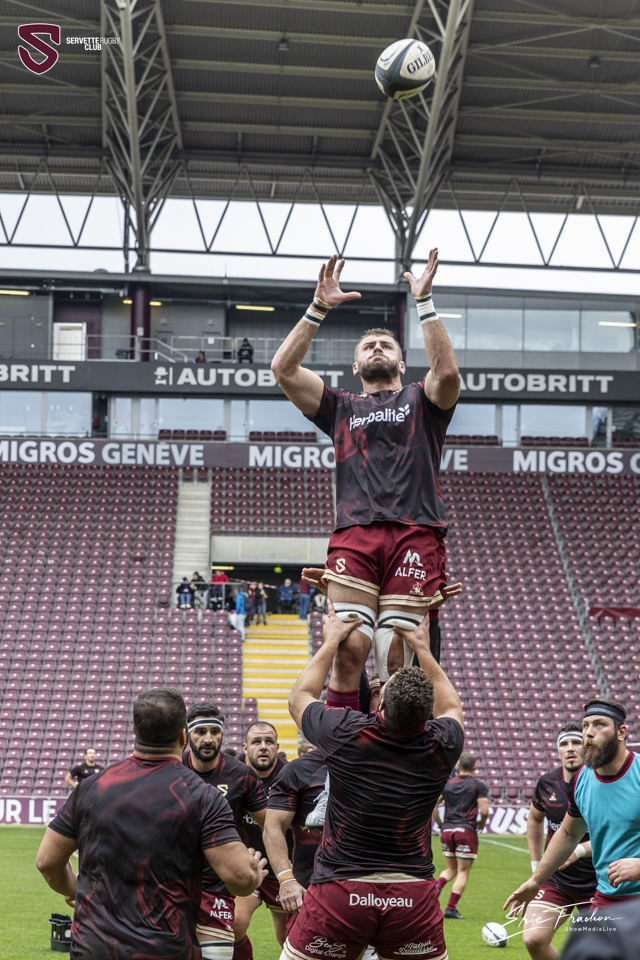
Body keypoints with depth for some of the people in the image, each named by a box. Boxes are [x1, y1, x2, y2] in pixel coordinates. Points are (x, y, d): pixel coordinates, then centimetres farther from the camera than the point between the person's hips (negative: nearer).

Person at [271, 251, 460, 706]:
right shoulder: (340, 407, 26)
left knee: (397, 654, -10)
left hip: (415, 532, -1)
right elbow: (283, 367, 13)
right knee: (350, 646, -14)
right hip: (354, 532, 1)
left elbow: (448, 372, -1)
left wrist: (424, 302, -2)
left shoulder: (421, 401, 23)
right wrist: (320, 307, 9)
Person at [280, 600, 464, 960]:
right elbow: (451, 706, 21)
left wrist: (331, 641, 23)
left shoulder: (346, 733, -11)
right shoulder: (441, 745, -6)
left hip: (340, 891, -1)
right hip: (413, 896, 2)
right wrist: (424, 650, 29)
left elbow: (300, 697, 13)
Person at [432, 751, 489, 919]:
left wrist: (440, 824, 13)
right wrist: (481, 824, 9)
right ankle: (451, 909, -2)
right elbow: (484, 810, -10)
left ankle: (437, 886, -9)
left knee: (451, 869, 20)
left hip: (447, 830, 4)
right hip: (466, 831, -4)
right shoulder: (478, 785, -2)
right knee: (463, 872, 3)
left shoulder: (447, 783, 8)